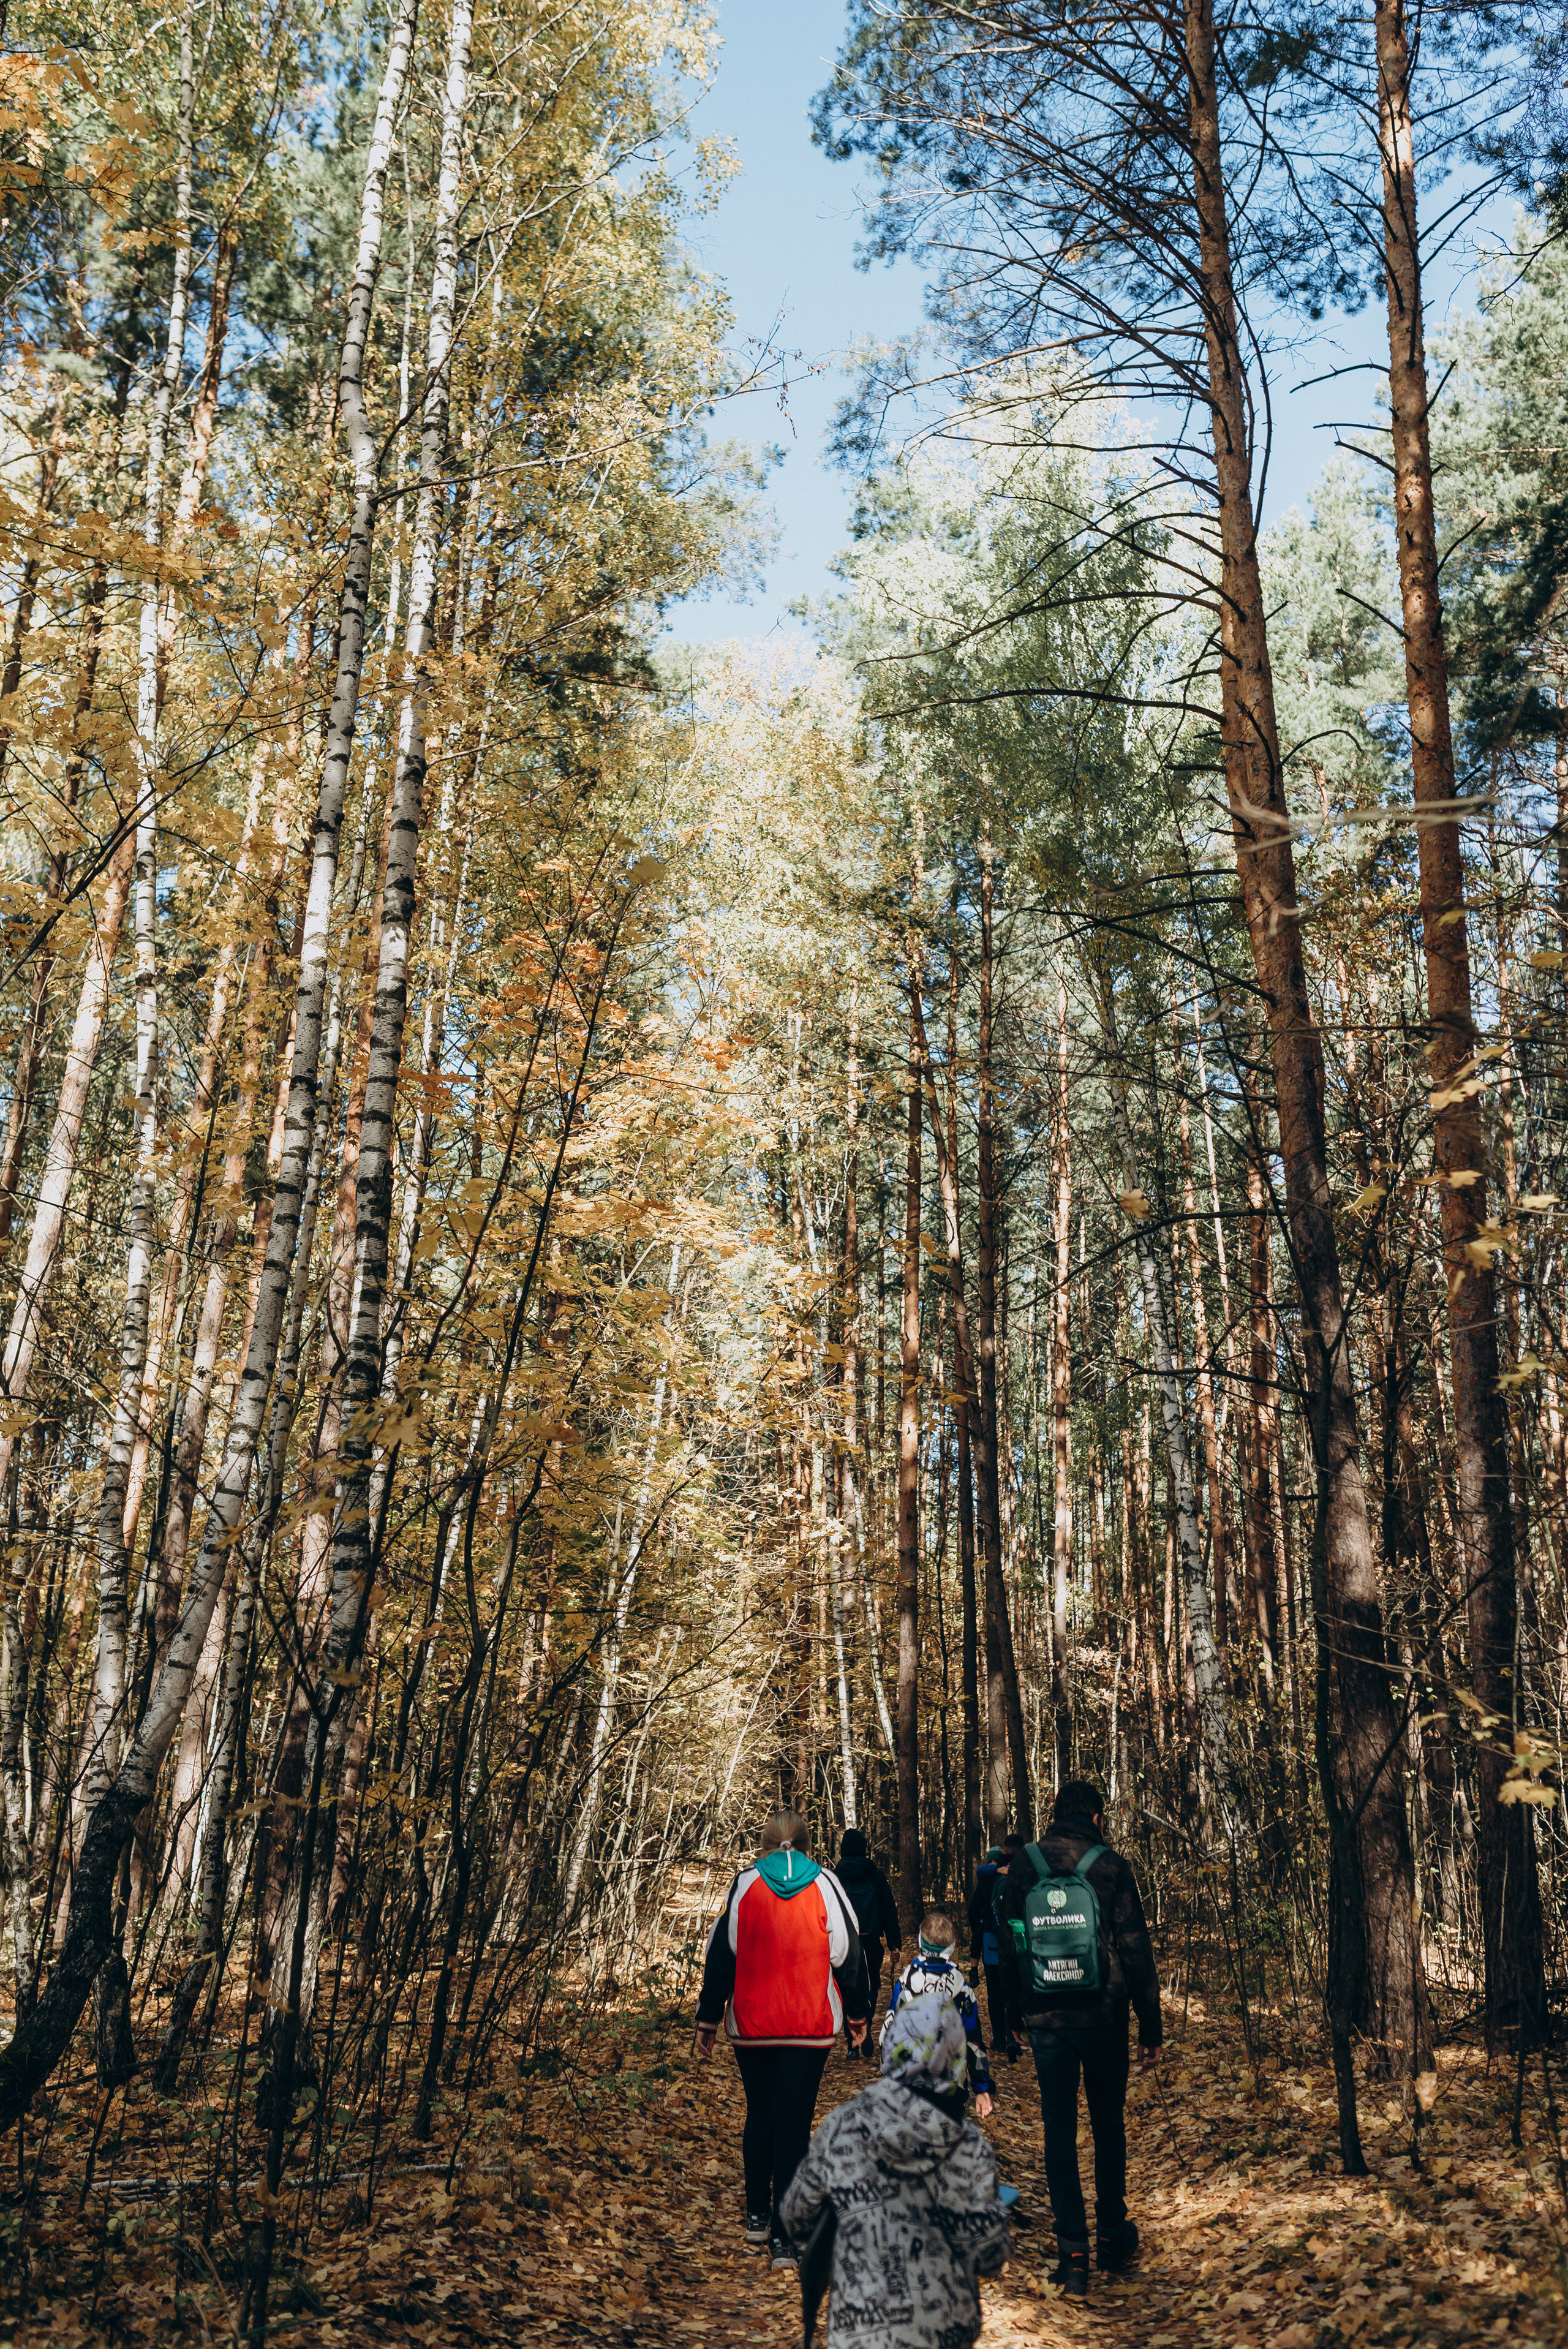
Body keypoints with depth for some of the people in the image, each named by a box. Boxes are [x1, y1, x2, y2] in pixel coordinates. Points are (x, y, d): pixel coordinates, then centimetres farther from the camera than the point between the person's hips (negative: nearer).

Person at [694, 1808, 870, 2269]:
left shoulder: (745, 1885, -2)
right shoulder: (825, 1885, -2)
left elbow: (720, 1956, 1)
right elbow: (849, 1955, 2)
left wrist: (708, 2020, 9)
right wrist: (858, 2015, 15)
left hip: (751, 2026, 1)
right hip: (811, 2026, -1)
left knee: (759, 2115, 20)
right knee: (794, 2125, 2)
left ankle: (757, 2216, 25)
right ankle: (784, 2237, -1)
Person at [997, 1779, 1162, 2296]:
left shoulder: (1023, 1866, 0)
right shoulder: (1110, 1866, -7)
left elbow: (1008, 1944, 6)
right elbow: (1136, 1949, -6)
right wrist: (1151, 2025, 1)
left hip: (1046, 2020, 1)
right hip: (1103, 2016, -1)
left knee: (1059, 2131, 6)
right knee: (1109, 2125, 17)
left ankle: (1072, 2254, 3)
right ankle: (1113, 2235, 27)